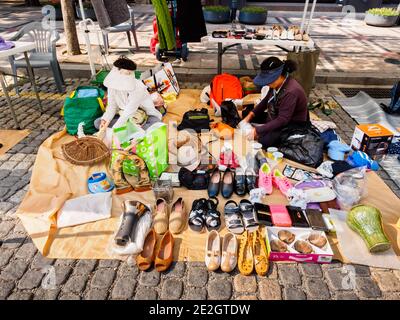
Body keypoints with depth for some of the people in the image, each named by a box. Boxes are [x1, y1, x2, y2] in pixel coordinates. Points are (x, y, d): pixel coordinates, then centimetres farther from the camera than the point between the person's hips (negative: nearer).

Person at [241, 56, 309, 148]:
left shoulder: (291, 92, -31)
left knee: (264, 140, -31)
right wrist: (249, 116, -2)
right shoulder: (276, 84, -7)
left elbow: (282, 120, -31)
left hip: (292, 126, -9)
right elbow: (265, 101, 9)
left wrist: (257, 130, -33)